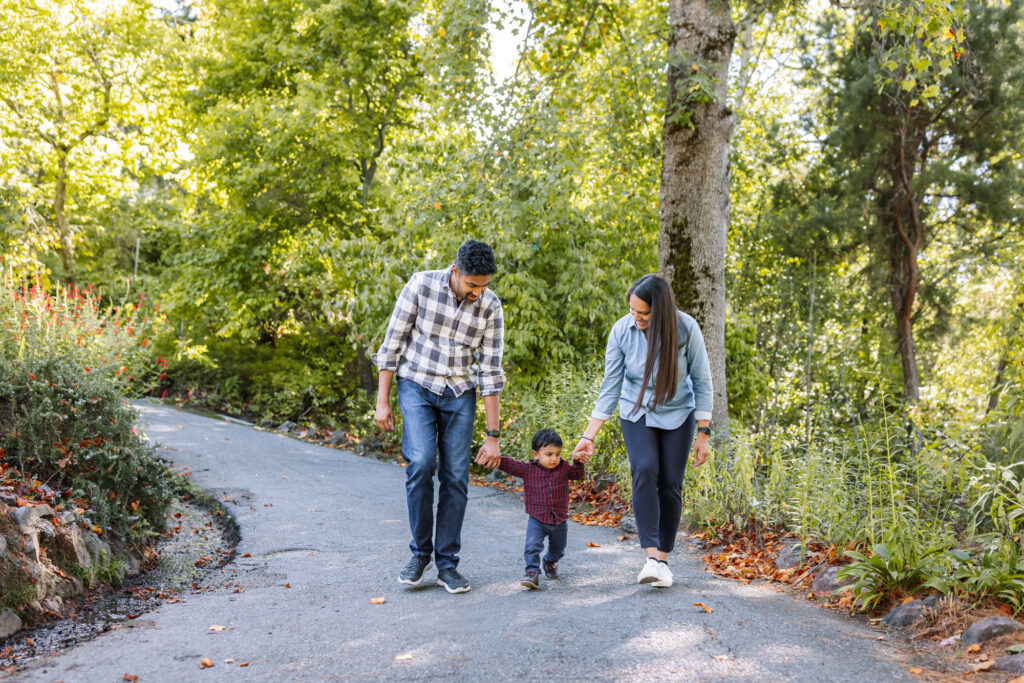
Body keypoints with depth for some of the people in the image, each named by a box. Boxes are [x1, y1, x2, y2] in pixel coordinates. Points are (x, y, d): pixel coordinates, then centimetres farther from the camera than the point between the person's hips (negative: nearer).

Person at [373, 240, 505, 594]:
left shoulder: (491, 307, -7)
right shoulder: (421, 285, -13)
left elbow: (490, 372, -5)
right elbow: (392, 343, -6)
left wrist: (493, 435, -5)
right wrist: (382, 401, -7)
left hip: (459, 393, 2)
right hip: (417, 384, -2)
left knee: (456, 476, -4)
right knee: (421, 463, -20)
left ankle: (447, 564, 9)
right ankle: (420, 552, -1)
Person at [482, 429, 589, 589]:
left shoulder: (564, 467, -2)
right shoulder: (528, 469, -11)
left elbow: (577, 474, 15)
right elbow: (508, 464, -16)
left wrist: (579, 462, -4)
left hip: (560, 521, 3)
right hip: (537, 520, -3)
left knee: (558, 550, 22)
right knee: (532, 545, -26)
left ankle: (550, 563, 52)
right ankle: (532, 571, -19)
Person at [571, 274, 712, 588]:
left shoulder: (686, 329, -21)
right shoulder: (621, 330, -18)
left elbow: (702, 382, -10)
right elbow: (610, 386, -12)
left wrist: (703, 434, -9)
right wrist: (589, 436, -14)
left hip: (677, 414, 0)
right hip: (637, 412, 0)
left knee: (670, 483, -4)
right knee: (645, 471, -21)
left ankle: (664, 558, 11)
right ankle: (651, 556, -23)